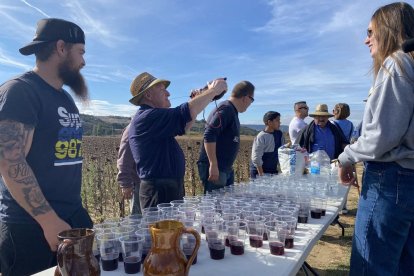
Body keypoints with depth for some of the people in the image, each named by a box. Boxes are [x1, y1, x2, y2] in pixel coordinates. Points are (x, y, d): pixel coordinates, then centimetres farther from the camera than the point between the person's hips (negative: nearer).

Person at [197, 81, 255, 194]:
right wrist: (213, 165, -27)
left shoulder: (232, 111, 16)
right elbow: (209, 135, -25)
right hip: (214, 168, -10)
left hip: (226, 168, 10)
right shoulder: (226, 109, -15)